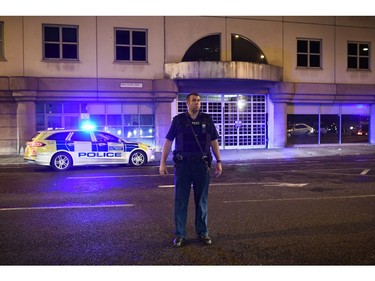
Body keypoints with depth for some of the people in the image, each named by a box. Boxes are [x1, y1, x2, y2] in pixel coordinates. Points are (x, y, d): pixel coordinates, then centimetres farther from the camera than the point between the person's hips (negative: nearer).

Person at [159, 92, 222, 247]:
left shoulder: (207, 120, 7)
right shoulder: (178, 119, 1)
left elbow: (214, 141, 10)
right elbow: (168, 141, 1)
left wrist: (219, 161, 5)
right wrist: (163, 162, -4)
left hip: (202, 164, 2)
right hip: (182, 165, -1)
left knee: (201, 200, 9)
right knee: (180, 200, 3)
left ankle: (203, 233, 21)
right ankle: (179, 234, 14)